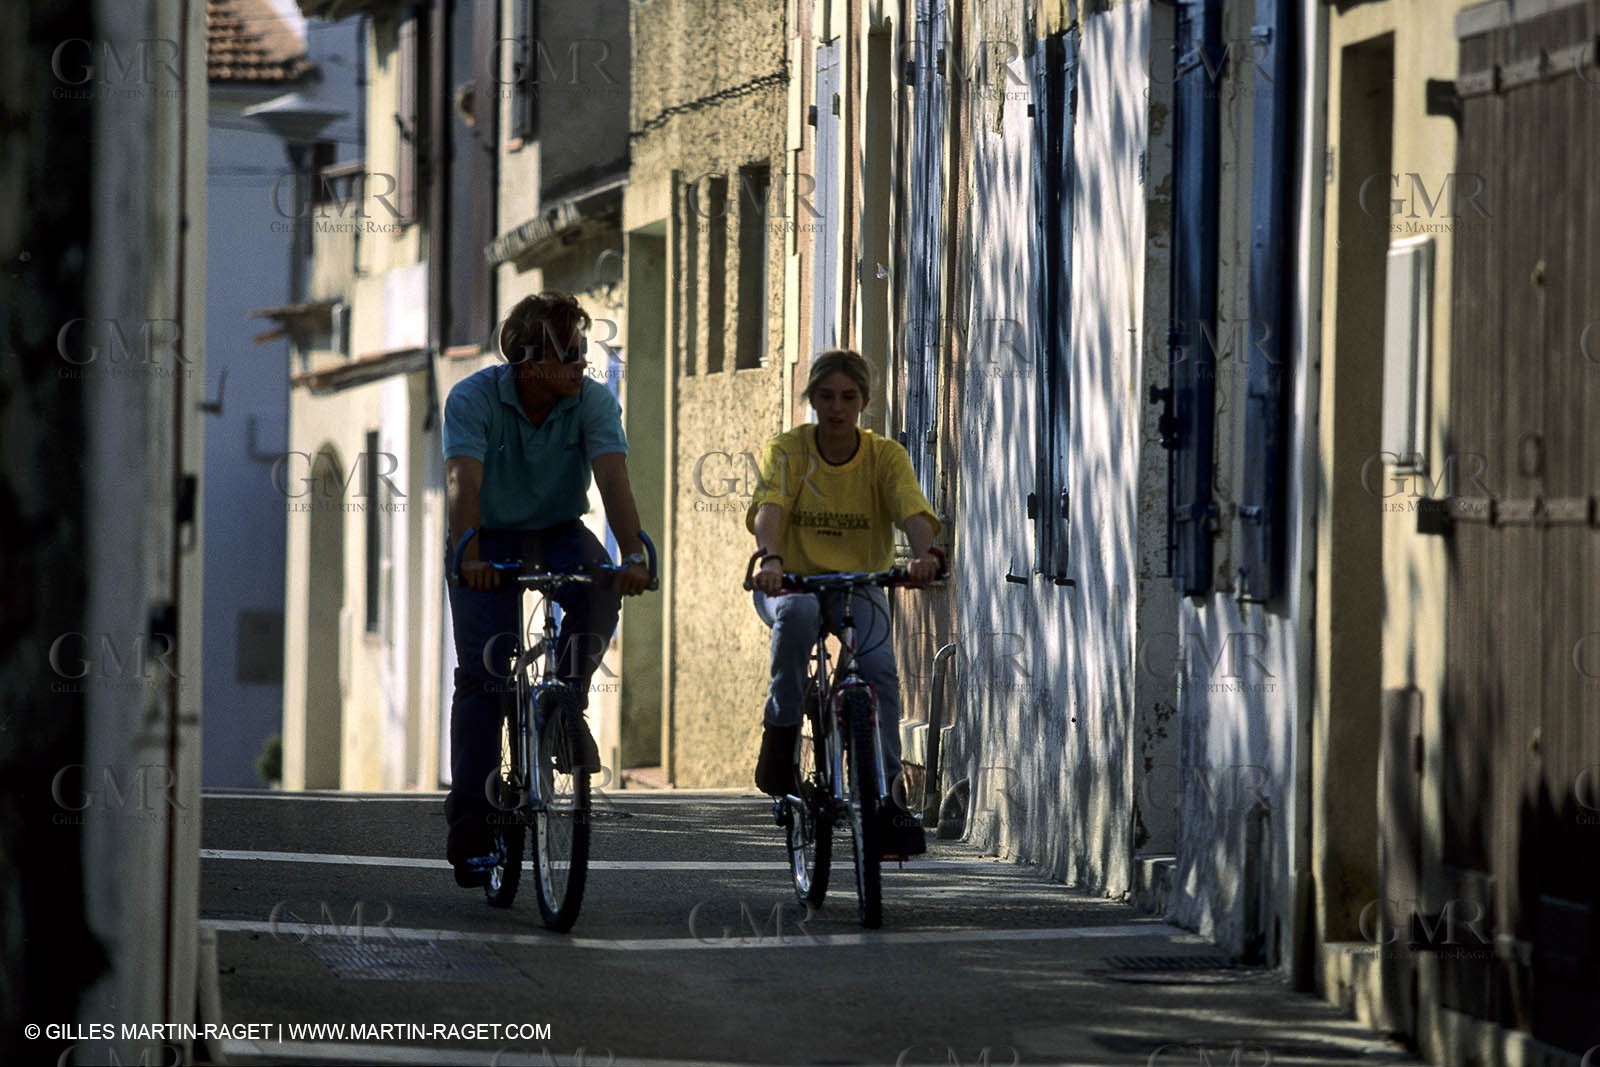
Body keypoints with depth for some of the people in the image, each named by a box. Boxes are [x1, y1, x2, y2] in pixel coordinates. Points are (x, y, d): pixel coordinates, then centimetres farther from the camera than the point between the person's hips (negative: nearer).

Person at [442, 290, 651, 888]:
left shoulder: (594, 402, -16)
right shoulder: (474, 399, -21)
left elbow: (613, 479, -29)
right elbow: (464, 481, -34)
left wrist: (633, 554, -46)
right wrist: (467, 557, -51)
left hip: (559, 533, 1)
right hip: (492, 537, -1)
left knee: (600, 590, -33)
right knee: (481, 674, -12)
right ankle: (471, 834, -6)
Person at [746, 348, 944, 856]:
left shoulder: (885, 455, -6)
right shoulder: (787, 451, -9)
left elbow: (913, 510, -23)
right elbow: (770, 507, -27)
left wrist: (923, 554, -45)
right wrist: (771, 558, -48)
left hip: (858, 585, 2)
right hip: (792, 580, -1)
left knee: (880, 668, -24)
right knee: (796, 612, -38)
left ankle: (884, 794, -15)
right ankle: (780, 735, -23)